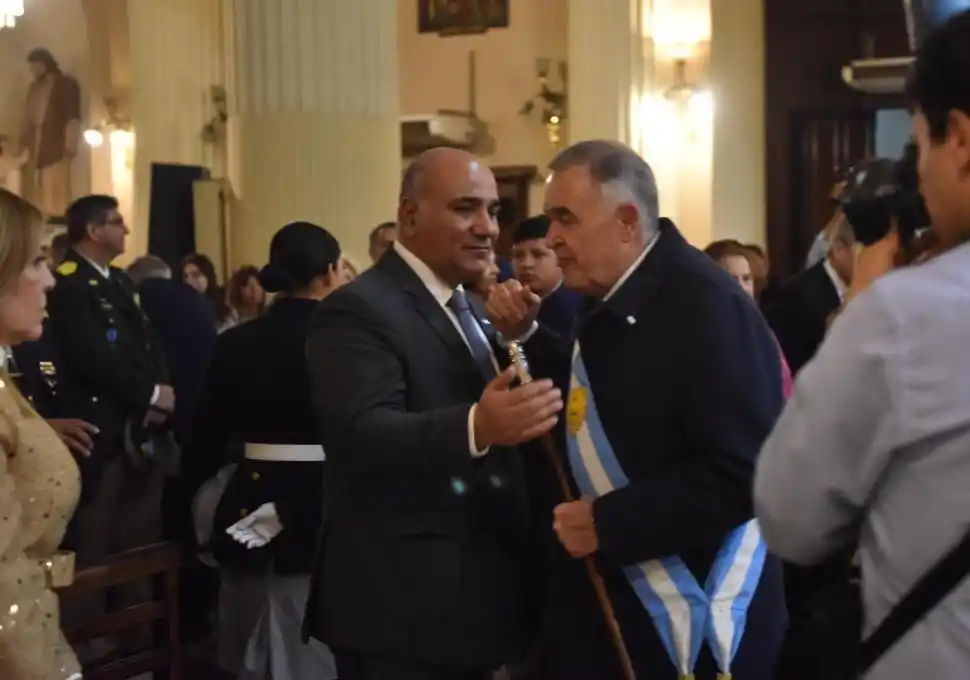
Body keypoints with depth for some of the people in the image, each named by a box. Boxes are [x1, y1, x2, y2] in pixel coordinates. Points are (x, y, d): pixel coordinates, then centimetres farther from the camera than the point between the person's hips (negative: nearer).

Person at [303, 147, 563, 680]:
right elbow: (361, 435, -29)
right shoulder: (359, 310, -13)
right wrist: (476, 426, -41)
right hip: (404, 610, -8)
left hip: (475, 597, 9)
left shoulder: (469, 307, 15)